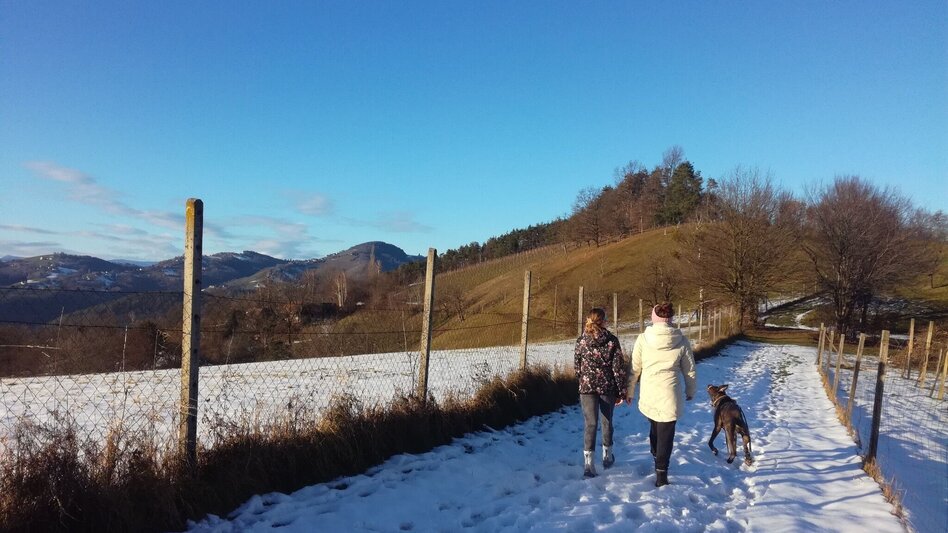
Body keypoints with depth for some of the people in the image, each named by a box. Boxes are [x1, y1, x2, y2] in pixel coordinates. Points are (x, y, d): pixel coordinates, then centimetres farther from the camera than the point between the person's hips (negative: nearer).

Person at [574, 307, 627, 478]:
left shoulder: (581, 341, -4)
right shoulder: (612, 340, -8)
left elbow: (577, 366, 4)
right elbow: (619, 368, -8)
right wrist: (621, 391, 0)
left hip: (587, 387, 0)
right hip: (608, 387, 0)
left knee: (590, 424, 1)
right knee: (607, 422, 18)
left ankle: (588, 463, -9)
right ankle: (607, 456, 35)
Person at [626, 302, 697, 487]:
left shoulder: (643, 339, -6)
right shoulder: (682, 341, -5)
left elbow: (634, 368, 0)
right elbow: (690, 371, 5)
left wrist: (629, 390, 13)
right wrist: (690, 391, 22)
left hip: (648, 395, 2)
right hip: (669, 395, -1)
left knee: (654, 427, 25)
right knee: (665, 434, 6)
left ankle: (658, 461, 39)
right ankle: (661, 474, 7)